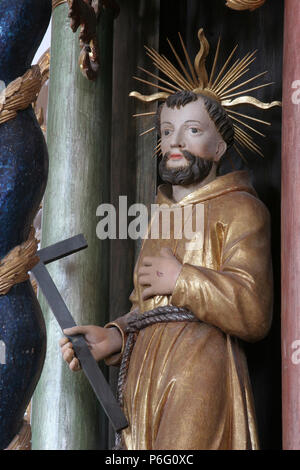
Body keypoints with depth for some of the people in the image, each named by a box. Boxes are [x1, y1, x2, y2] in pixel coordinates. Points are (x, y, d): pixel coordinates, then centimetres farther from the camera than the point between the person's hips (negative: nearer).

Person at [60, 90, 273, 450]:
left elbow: (253, 313, -16)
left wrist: (180, 279, -9)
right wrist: (114, 336, 7)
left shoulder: (239, 210, -2)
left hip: (200, 383, -7)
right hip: (145, 389, 7)